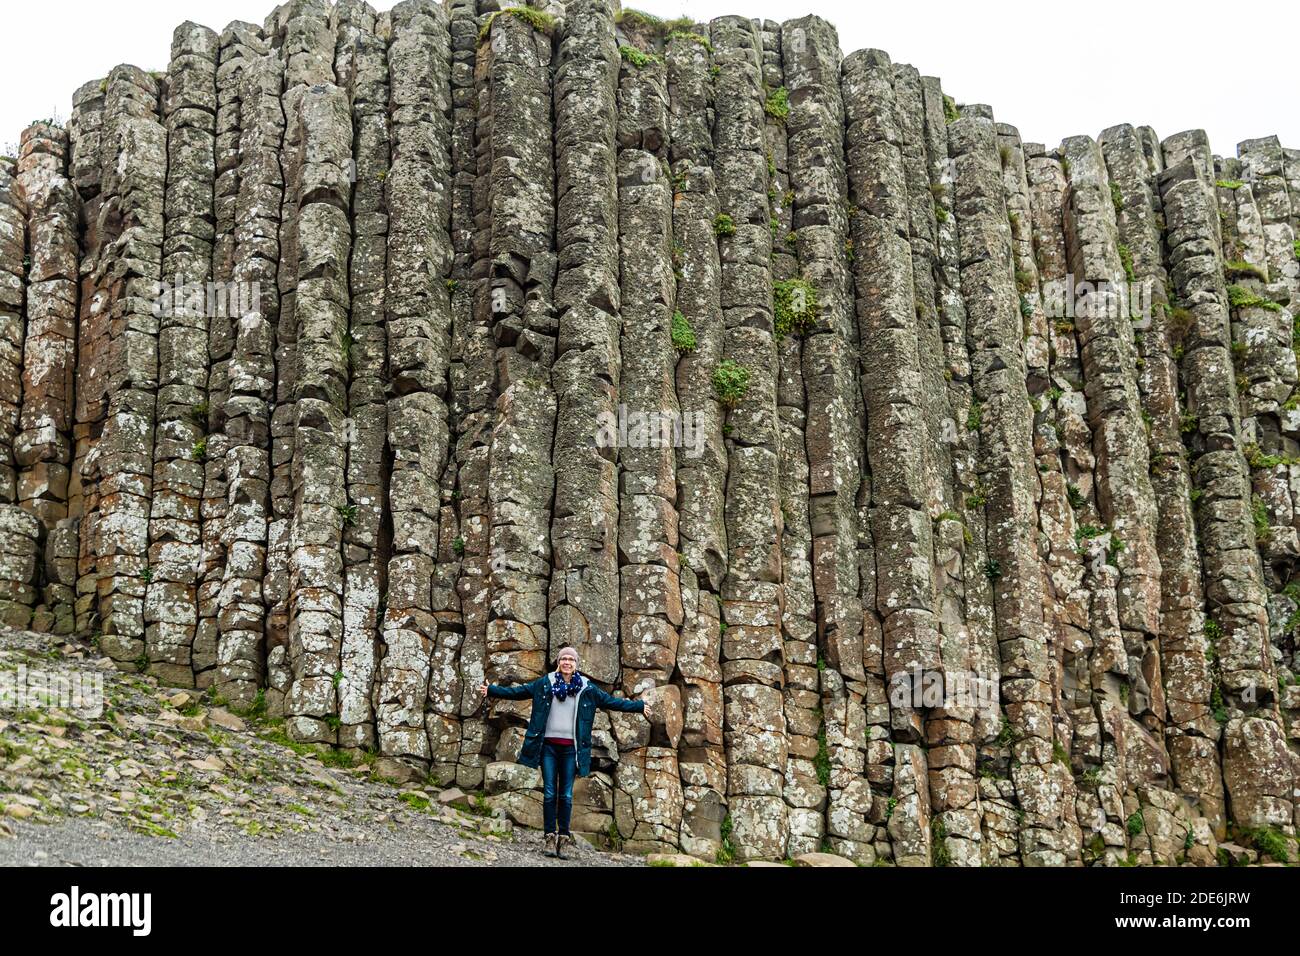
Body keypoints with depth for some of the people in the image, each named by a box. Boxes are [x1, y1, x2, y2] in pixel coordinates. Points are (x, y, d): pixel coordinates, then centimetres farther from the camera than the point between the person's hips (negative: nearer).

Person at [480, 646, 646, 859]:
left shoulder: (587, 688, 6)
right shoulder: (545, 683, 4)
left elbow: (611, 701, 12)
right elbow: (517, 692, 6)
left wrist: (639, 706, 10)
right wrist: (491, 690, 0)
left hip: (570, 748, 1)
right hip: (548, 746, -1)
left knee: (566, 796, 1)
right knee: (549, 793, -2)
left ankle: (563, 839, 6)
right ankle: (550, 838, 0)